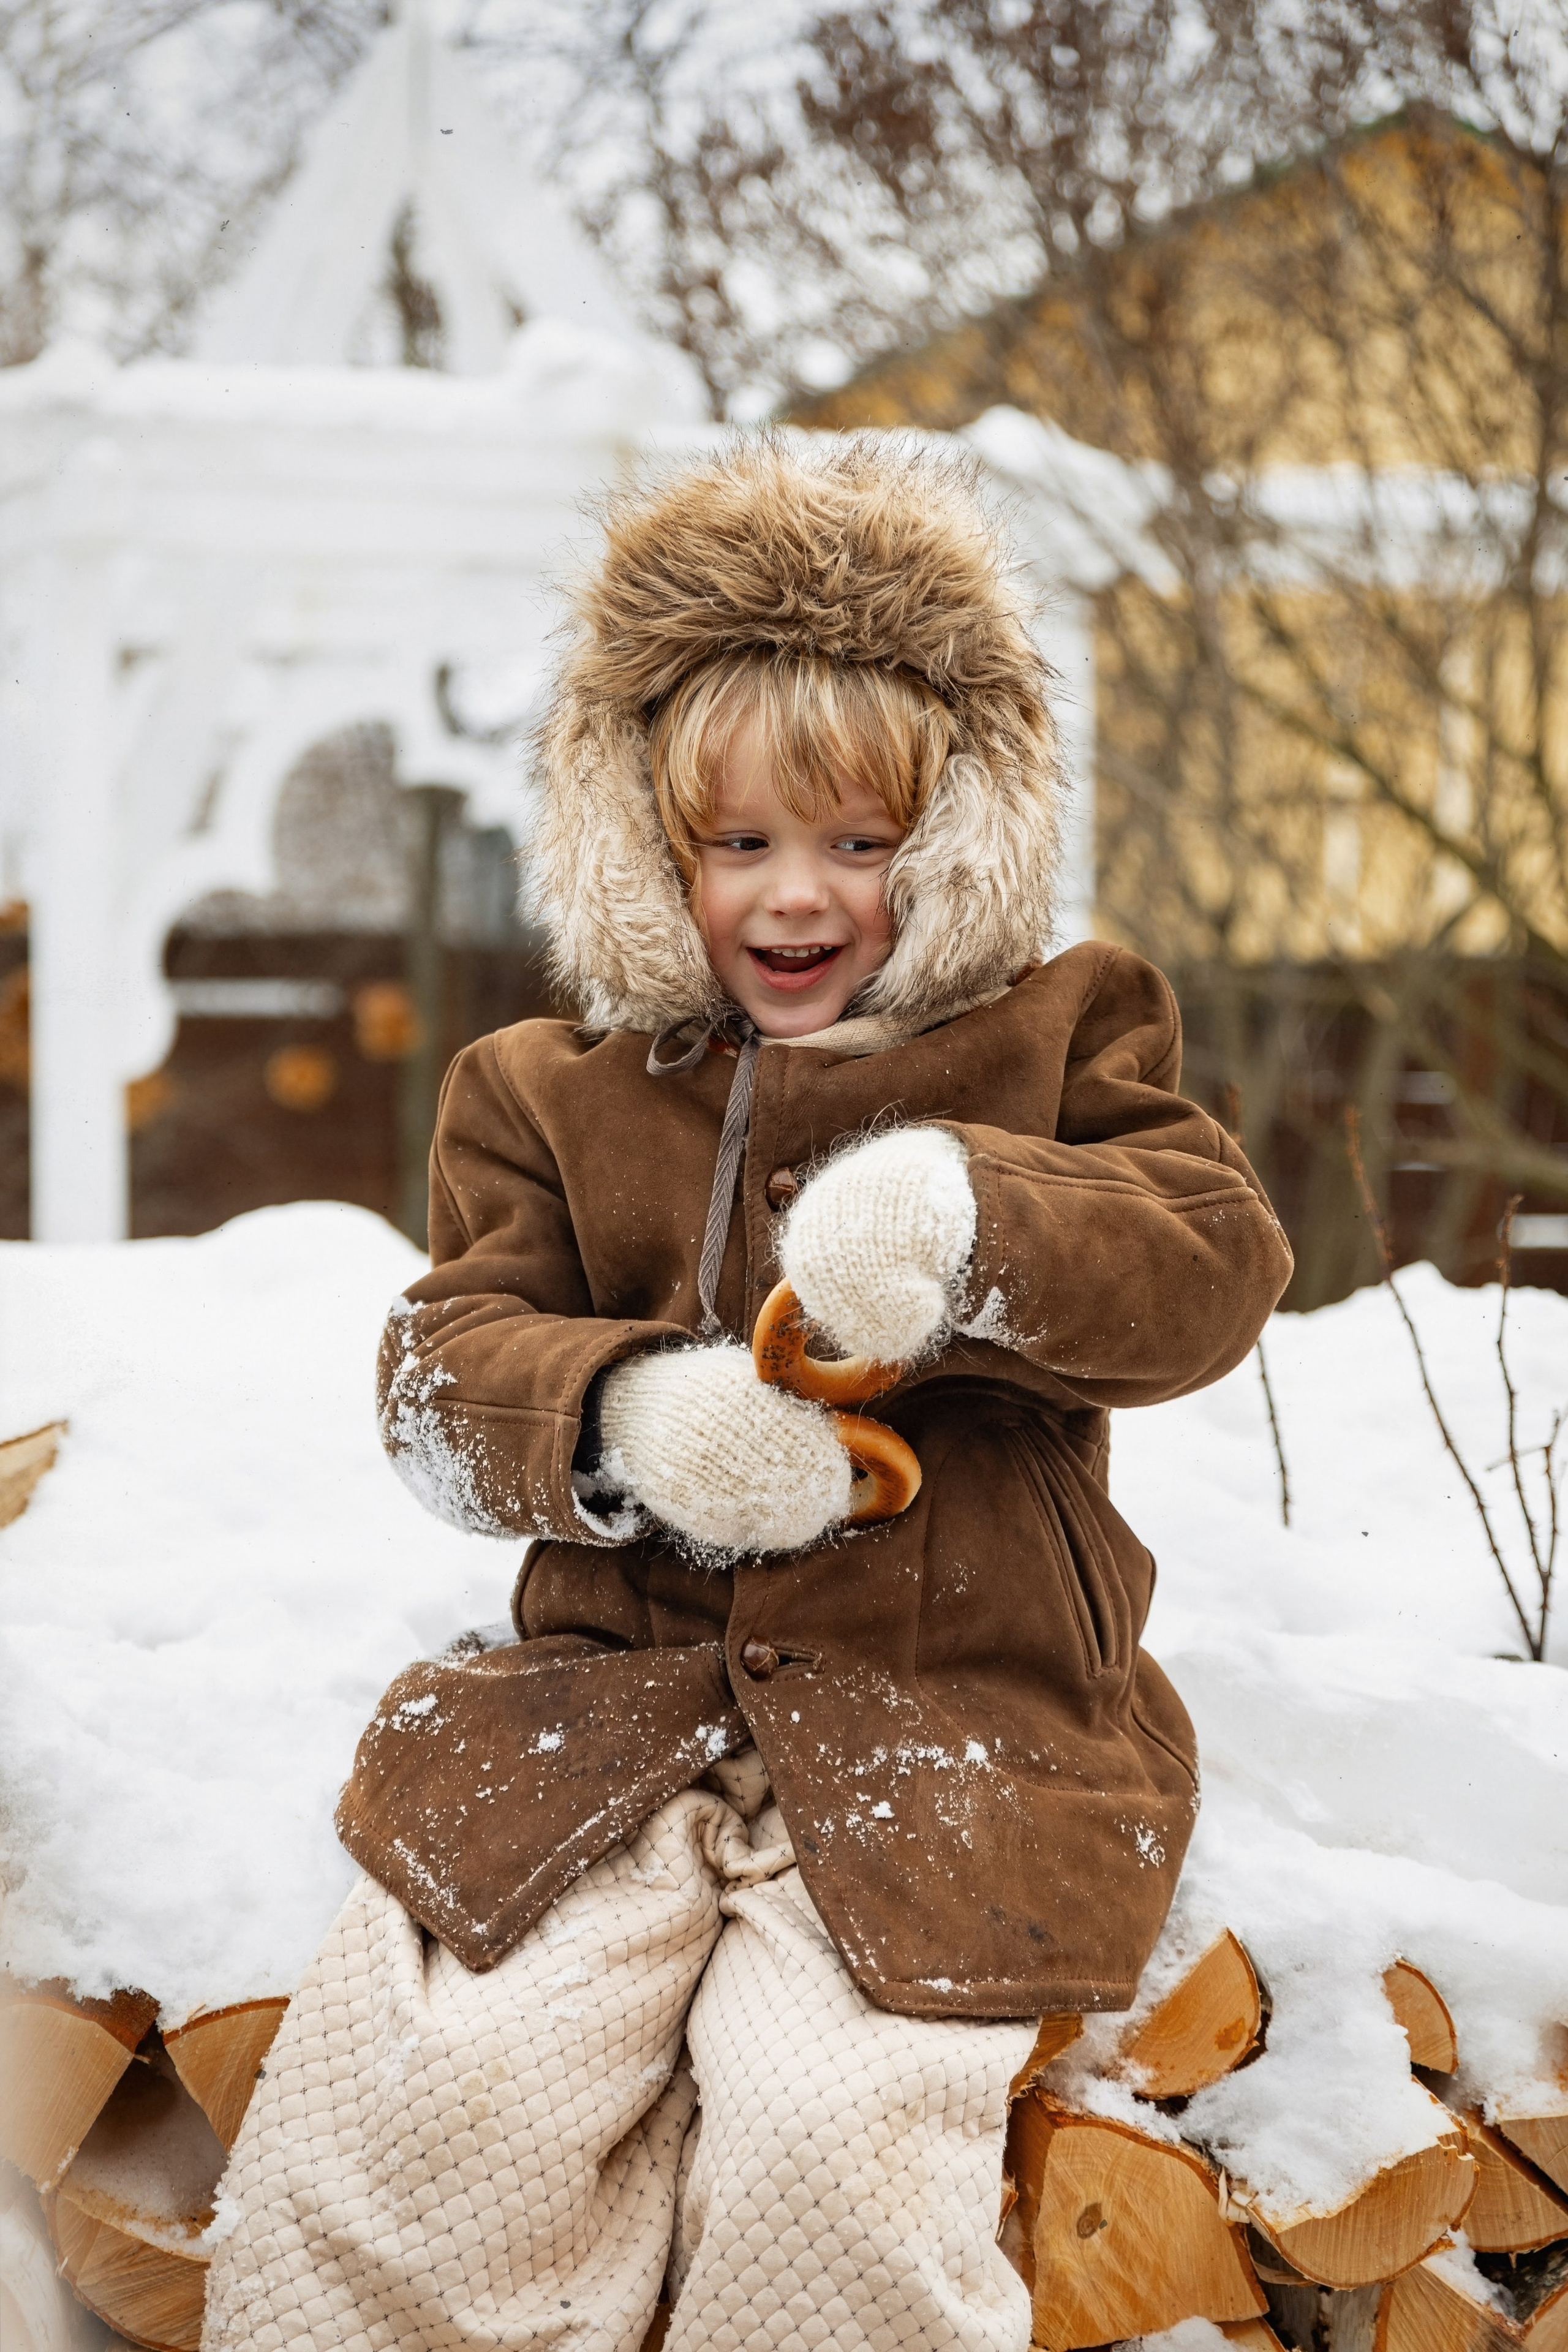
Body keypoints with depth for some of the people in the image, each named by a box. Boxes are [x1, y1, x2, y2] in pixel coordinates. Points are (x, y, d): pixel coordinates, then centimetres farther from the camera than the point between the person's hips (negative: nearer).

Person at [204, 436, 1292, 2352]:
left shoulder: (1059, 1037, 11)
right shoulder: (546, 1094, 16)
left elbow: (1218, 1264, -4)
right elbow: (446, 1364, 7)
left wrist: (967, 1224, -24)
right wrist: (627, 1421, -16)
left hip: (957, 1712, -2)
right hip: (612, 1700, 2)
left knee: (827, 2137, -26)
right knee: (413, 2082, -20)